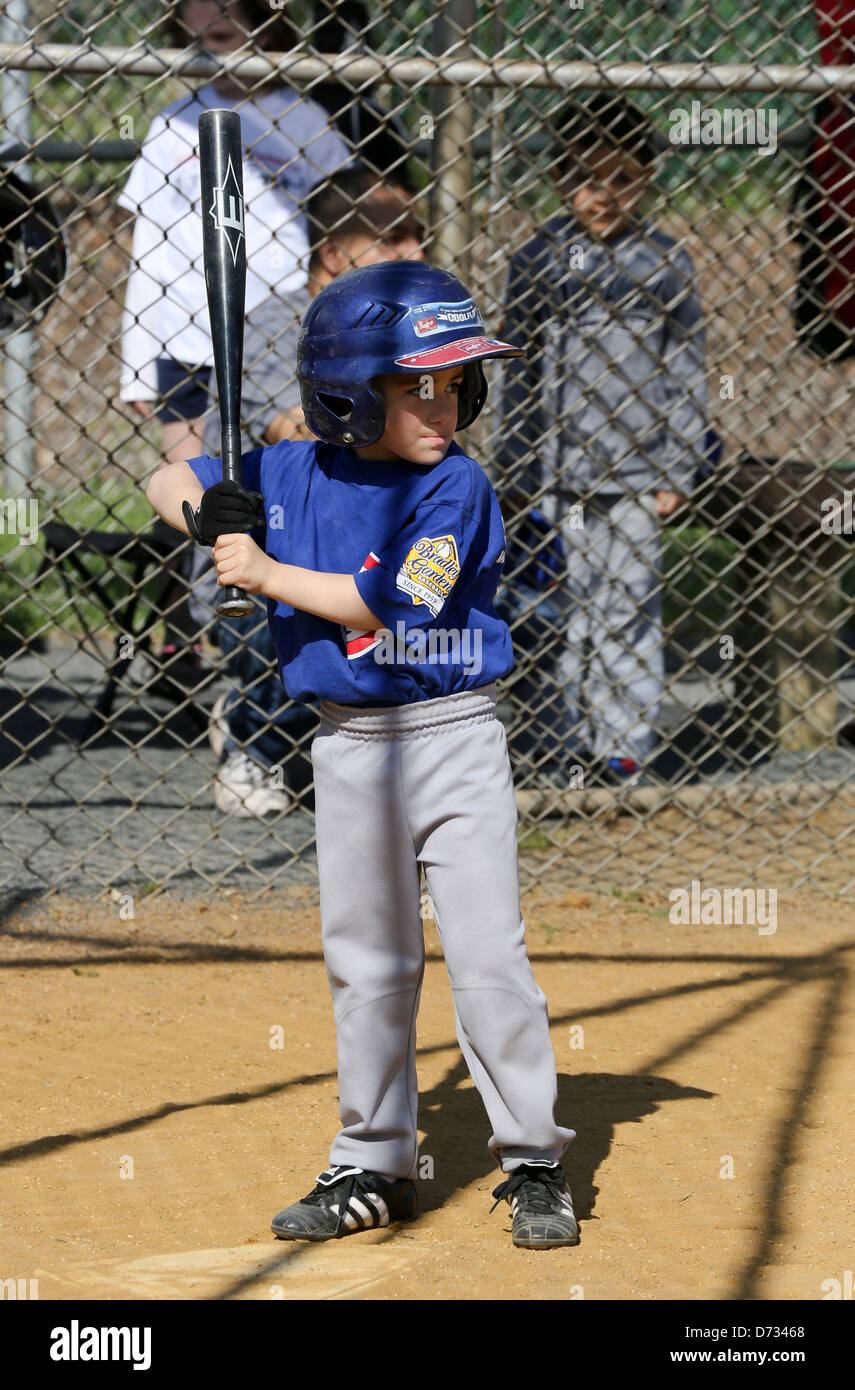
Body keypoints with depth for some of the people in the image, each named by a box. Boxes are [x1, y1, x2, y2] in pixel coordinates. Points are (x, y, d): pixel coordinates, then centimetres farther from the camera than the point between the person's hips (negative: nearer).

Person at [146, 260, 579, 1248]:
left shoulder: (457, 487, -12)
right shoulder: (289, 474, 0)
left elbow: (383, 602, -20)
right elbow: (169, 483, 11)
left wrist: (268, 575, -16)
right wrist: (204, 515, -11)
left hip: (452, 736, -4)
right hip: (349, 749, 4)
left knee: (488, 955, -7)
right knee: (365, 963, 12)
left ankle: (533, 1165, 3)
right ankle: (373, 1167, 22)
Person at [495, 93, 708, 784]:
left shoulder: (664, 265, 1)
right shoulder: (539, 262, 6)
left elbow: (685, 374, 3)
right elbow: (519, 369, 12)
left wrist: (676, 471, -1)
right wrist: (515, 462, 9)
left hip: (635, 471, -2)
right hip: (558, 468, 2)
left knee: (627, 608, -2)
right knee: (573, 607, 6)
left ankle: (628, 741, 6)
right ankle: (584, 735, 14)